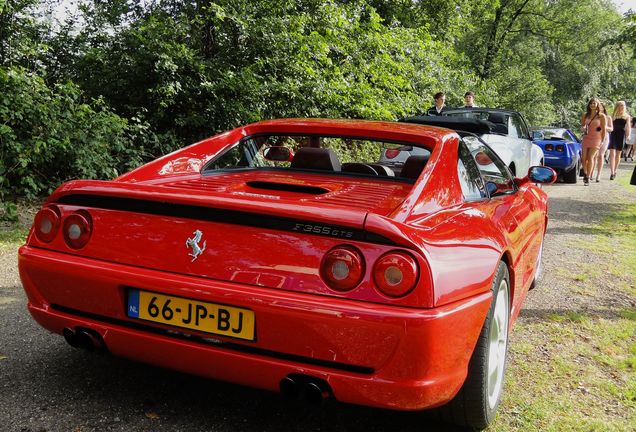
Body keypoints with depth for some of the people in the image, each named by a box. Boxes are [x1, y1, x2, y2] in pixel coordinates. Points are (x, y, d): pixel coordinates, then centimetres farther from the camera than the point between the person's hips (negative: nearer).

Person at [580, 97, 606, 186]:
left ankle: (588, 178, -7)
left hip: (596, 139, -3)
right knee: (584, 158, 0)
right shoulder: (585, 115, 8)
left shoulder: (601, 116, -1)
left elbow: (604, 130, 0)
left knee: (590, 158, -11)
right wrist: (583, 128, -7)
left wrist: (602, 141, -3)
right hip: (586, 138, 4)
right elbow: (582, 126, 18)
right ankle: (585, 174, 21)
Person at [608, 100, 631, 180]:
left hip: (621, 136, 0)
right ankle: (612, 173, -16)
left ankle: (615, 171, 20)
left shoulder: (627, 117, 5)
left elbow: (628, 127, -1)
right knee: (612, 154, -11)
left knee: (618, 155, 8)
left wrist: (629, 135, -14)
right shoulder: (613, 116, 6)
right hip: (613, 135, 0)